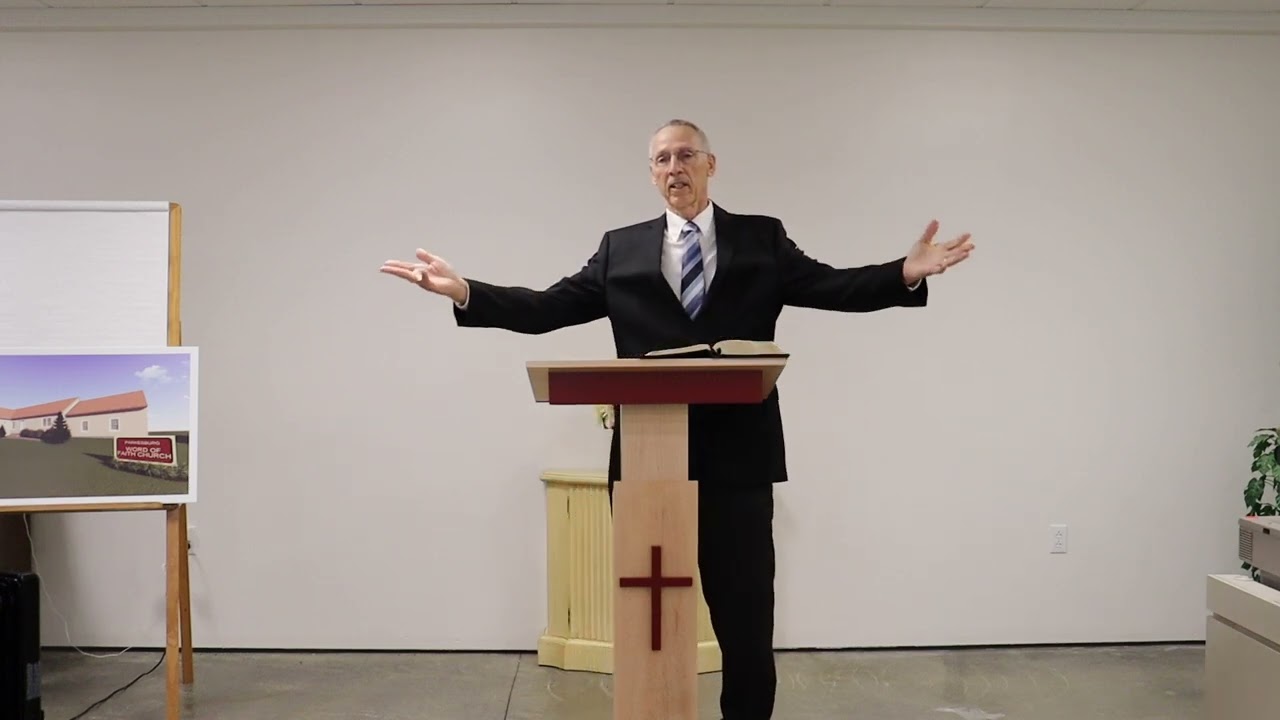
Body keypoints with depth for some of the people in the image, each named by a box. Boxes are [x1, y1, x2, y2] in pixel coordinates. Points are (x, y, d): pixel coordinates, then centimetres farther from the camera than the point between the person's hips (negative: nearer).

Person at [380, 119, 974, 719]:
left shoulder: (762, 239, 8)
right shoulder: (621, 249, 11)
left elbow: (831, 287, -3)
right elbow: (546, 308, 5)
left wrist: (906, 274, -20)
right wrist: (463, 291, -8)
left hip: (736, 459, -1)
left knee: (746, 625, 5)